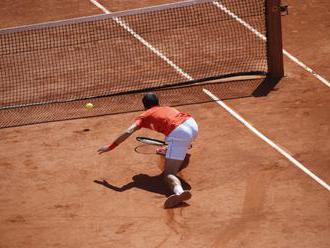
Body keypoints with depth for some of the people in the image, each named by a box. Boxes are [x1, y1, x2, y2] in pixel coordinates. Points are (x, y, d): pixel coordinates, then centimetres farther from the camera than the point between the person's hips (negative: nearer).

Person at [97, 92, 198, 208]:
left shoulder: (145, 116, 16)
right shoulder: (167, 108, 32)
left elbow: (128, 132, 2)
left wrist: (111, 146, 7)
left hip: (179, 134, -7)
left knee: (168, 174, -18)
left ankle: (179, 191, -48)